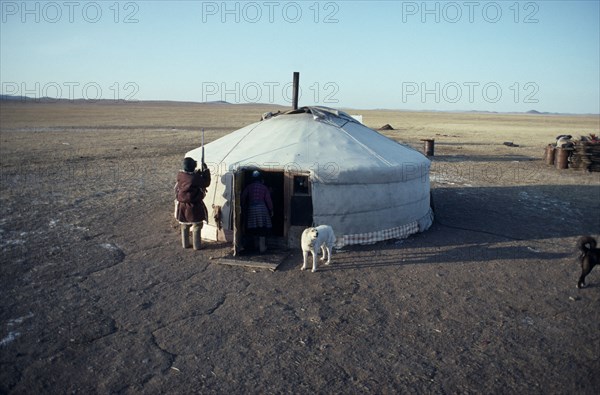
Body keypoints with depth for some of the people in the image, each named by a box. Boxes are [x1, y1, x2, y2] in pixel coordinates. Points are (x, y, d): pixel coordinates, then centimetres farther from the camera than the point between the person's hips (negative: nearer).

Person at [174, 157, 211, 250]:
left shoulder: (180, 175, -9)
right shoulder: (196, 178, -25)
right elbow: (206, 183, -10)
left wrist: (198, 172, 7)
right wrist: (206, 170, -3)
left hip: (182, 205, 5)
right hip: (194, 207, -5)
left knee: (184, 226, 20)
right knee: (196, 227, 12)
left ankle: (185, 244, 31)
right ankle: (196, 246, 20)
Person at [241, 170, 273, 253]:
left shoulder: (249, 187, 5)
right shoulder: (264, 187, 0)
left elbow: (243, 198, 0)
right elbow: (268, 199, -3)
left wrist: (244, 207, 12)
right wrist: (271, 210, 6)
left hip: (251, 209, 3)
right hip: (262, 208, -2)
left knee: (254, 227, 13)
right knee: (262, 227, 2)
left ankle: (256, 245, 24)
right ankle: (262, 247, 0)